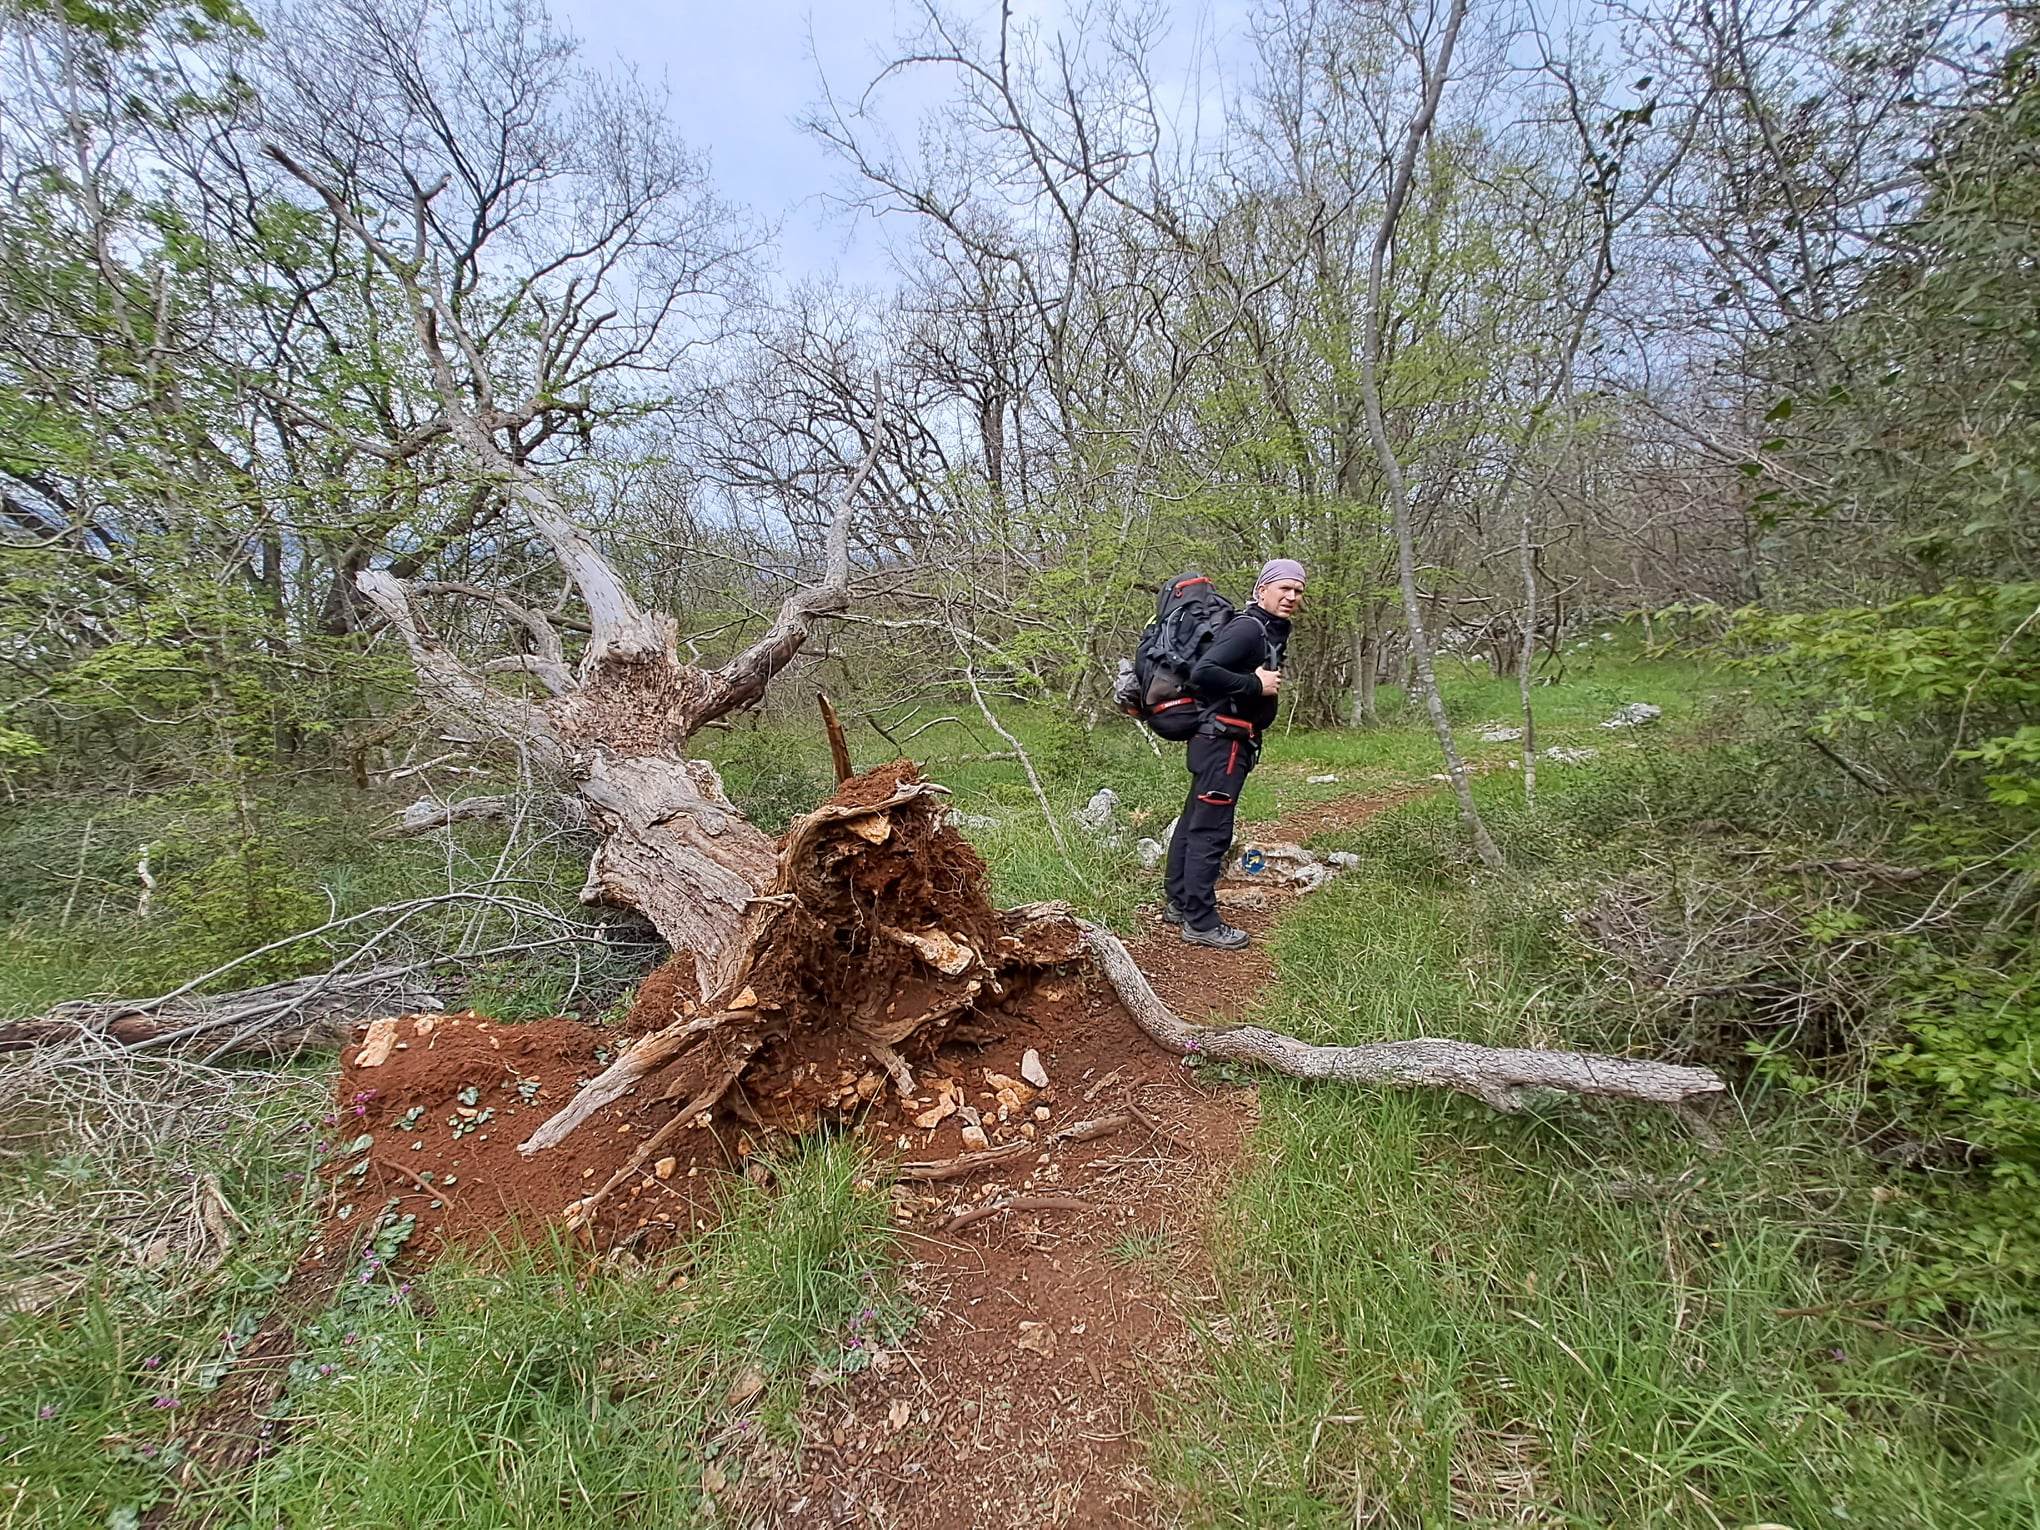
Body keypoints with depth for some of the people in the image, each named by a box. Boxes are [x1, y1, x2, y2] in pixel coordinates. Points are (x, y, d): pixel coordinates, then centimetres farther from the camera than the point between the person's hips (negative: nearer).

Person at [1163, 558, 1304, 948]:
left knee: (1193, 822, 15)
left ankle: (1179, 903, 26)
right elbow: (1202, 672, -26)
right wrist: (1256, 684, -20)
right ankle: (1201, 922, 0)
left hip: (1222, 742, 11)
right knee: (1211, 831, -6)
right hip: (1223, 742, -11)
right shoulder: (1248, 627, -15)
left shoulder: (1271, 632, 16)